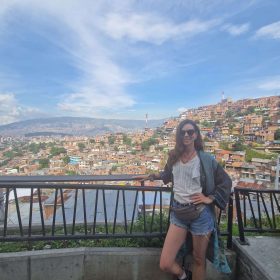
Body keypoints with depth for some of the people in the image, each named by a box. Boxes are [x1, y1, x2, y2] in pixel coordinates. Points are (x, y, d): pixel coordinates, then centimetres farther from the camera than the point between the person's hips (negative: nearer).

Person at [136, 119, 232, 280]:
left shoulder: (205, 159, -7)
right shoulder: (174, 157, 3)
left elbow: (226, 182, 1)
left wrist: (210, 198, -7)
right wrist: (153, 176, 18)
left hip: (200, 213, -2)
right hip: (178, 213, 3)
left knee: (199, 260, 16)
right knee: (165, 264, -1)